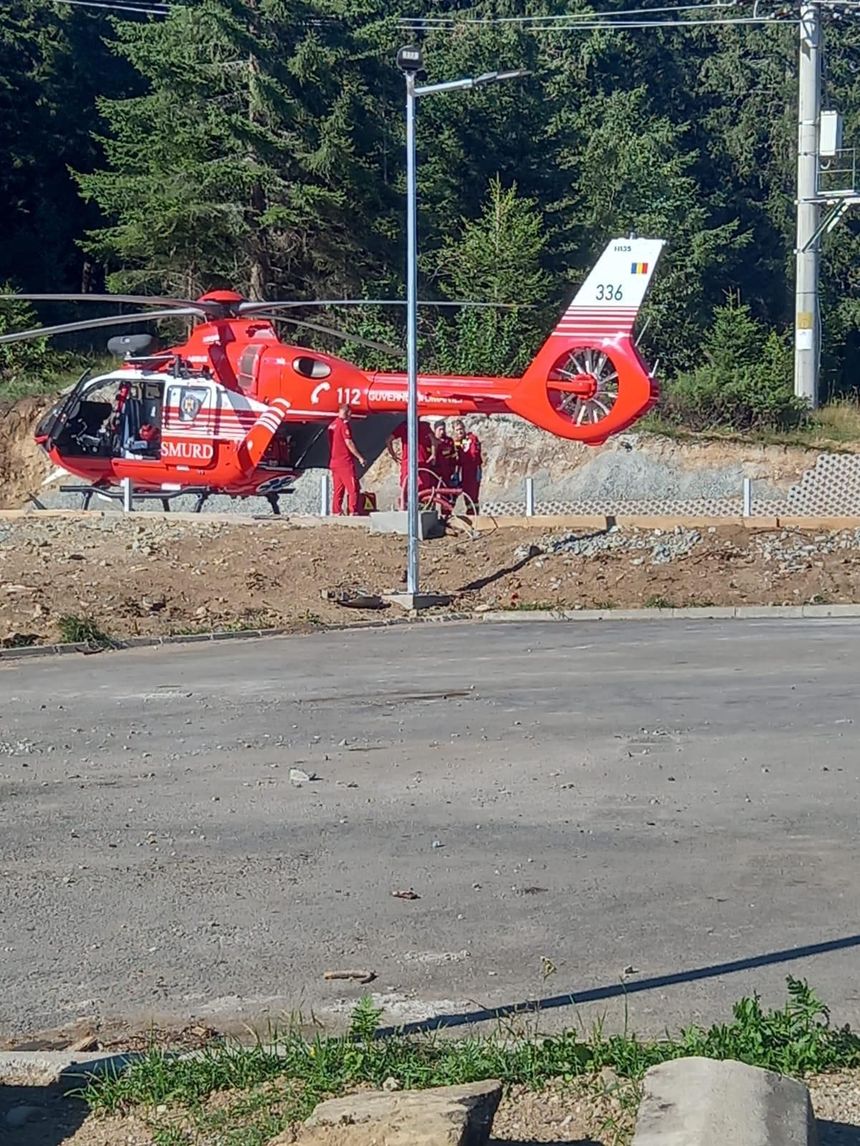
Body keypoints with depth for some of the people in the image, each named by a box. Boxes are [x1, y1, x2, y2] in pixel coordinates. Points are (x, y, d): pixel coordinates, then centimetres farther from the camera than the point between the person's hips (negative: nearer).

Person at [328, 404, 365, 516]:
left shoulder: (332, 425, 14)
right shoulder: (343, 425, -11)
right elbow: (348, 443, -16)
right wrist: (359, 457, -11)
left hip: (334, 462, 8)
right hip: (345, 462, -8)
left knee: (337, 489, 9)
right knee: (353, 487, -6)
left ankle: (336, 512, 7)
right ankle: (352, 512, -11)